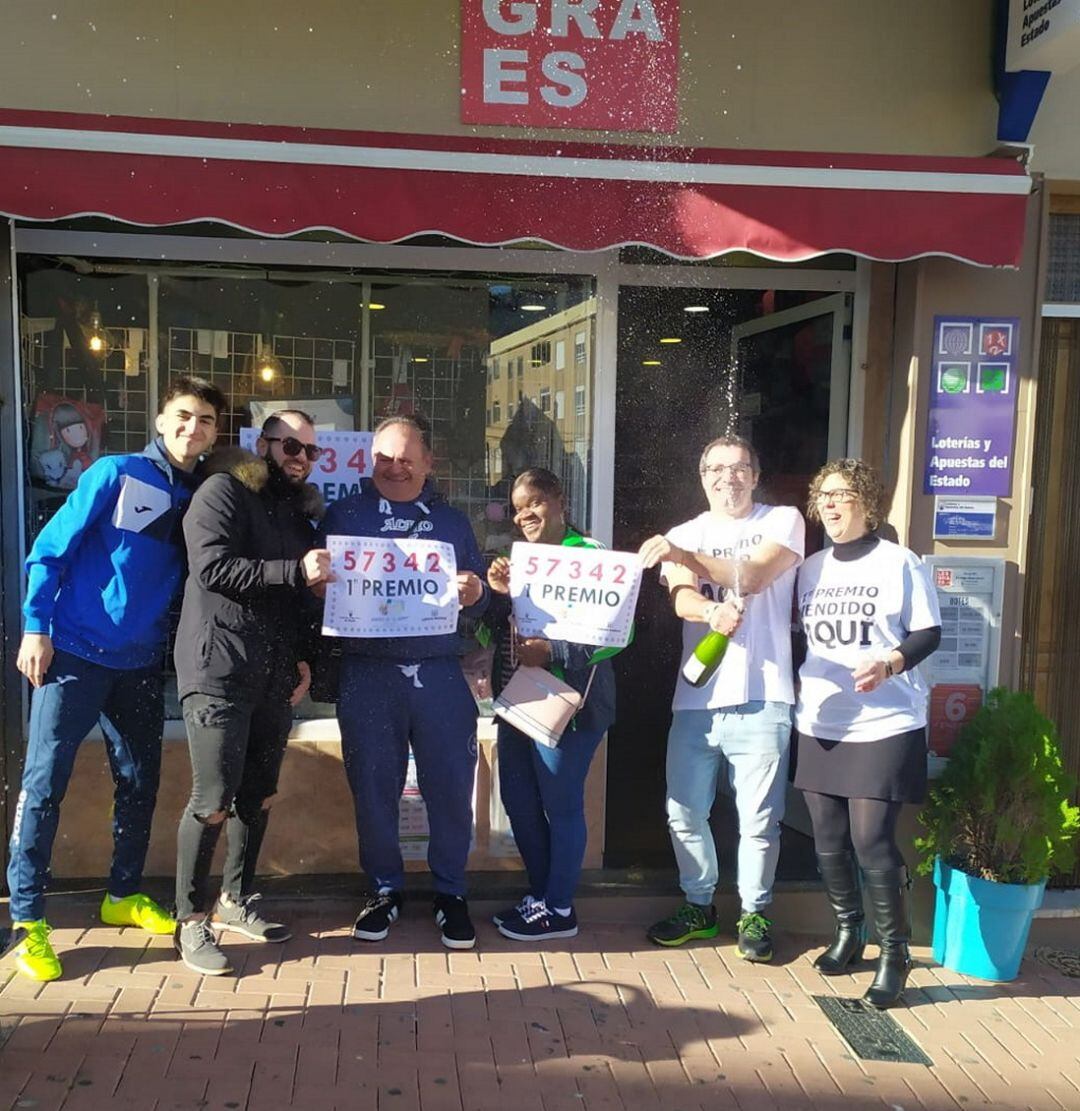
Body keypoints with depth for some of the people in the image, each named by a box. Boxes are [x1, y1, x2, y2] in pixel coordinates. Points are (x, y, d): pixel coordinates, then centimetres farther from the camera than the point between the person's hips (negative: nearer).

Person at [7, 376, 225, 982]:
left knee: (141, 784, 12)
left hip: (142, 664, 5)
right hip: (74, 654, -5)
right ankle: (28, 918, 9)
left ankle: (125, 896, 30)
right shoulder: (114, 474, -7)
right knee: (45, 784, -2)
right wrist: (36, 627, -10)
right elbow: (49, 551, -6)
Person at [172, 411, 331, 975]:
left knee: (258, 794, 12)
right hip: (219, 670, -7)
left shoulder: (299, 512, 20)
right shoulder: (223, 492, -3)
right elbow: (212, 567, -18)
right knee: (214, 800, -7)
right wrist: (295, 572, -22)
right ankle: (192, 921, 7)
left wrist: (304, 658, 14)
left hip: (274, 677, 7)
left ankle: (236, 900, 28)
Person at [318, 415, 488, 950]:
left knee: (452, 786, 2)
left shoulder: (452, 521, 15)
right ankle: (383, 889, 25)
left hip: (440, 675, 1)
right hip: (368, 675, -1)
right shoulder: (343, 515, 10)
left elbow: (483, 597, 14)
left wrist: (475, 594, -8)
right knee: (373, 787, 6)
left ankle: (450, 892, 20)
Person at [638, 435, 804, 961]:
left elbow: (752, 576, -14)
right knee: (684, 812, 10)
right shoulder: (685, 534, 13)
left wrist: (683, 556, -22)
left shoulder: (783, 521, 4)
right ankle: (699, 906, 30)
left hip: (760, 699, -4)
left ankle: (754, 913, 23)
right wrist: (712, 611, -29)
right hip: (694, 697, 4)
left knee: (758, 820, 3)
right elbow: (681, 599, -5)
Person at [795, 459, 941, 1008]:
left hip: (885, 725, -5)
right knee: (828, 840, 10)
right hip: (820, 724, 5)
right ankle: (847, 933, 31)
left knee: (872, 841, -8)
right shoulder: (810, 568, 12)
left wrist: (890, 663, -22)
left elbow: (928, 632, -4)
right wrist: (797, 685, 4)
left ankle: (894, 954, 9)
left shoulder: (899, 562, -4)